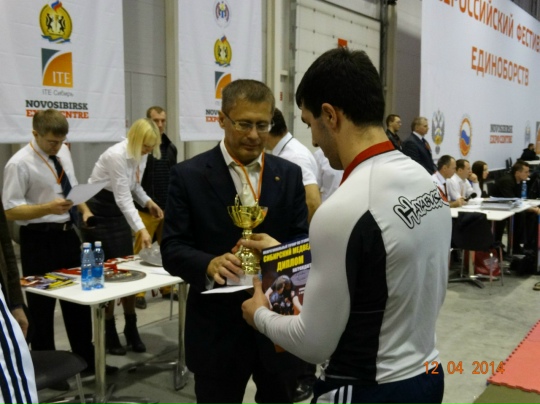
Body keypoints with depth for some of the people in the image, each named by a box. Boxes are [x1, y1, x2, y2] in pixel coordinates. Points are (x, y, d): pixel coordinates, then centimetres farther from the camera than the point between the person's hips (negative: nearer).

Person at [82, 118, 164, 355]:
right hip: (99, 213, -7)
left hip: (119, 213, 7)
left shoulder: (141, 155, -1)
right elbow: (123, 198, -30)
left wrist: (148, 202, -4)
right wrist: (141, 229, -37)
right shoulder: (117, 155, -26)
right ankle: (109, 334, 11)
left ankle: (131, 329, 16)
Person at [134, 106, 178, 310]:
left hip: (167, 208, 5)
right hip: (146, 209, -5)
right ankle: (139, 292, 7)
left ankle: (166, 288, 20)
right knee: (141, 252, 0)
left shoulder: (171, 147, 11)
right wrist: (142, 203, -11)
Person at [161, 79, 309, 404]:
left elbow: (304, 241, 2)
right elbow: (172, 248, -7)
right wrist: (209, 264, -28)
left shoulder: (290, 174, 3)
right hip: (218, 328, -2)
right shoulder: (188, 175, -5)